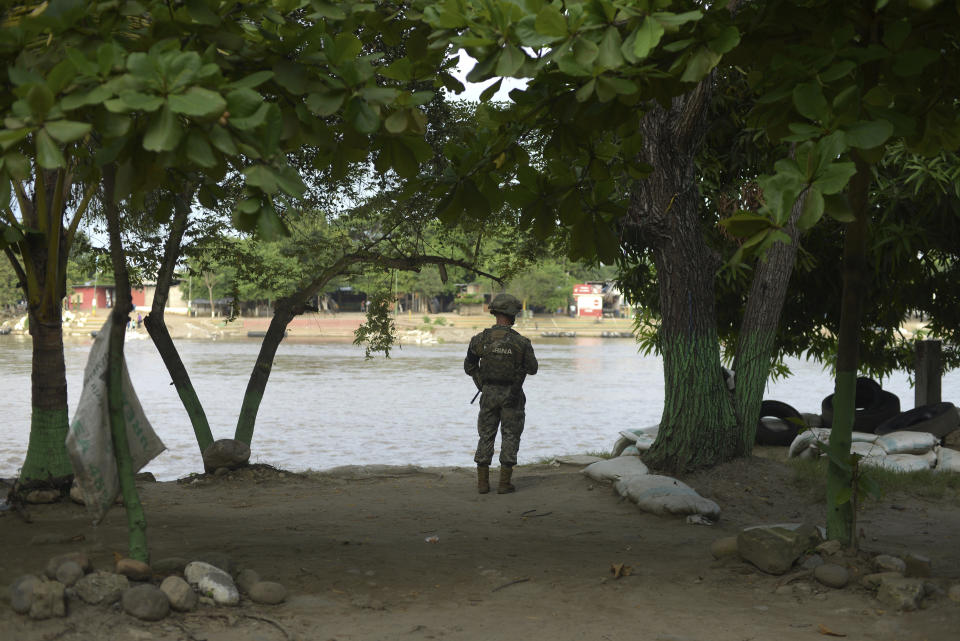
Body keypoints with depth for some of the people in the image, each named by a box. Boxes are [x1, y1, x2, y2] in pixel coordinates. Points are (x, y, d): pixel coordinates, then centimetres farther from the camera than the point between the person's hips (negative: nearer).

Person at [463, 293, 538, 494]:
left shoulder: (481, 339, -7)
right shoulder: (521, 342, -13)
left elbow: (469, 368, 1)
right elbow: (532, 369, -1)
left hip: (488, 394, 2)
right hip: (512, 395, -2)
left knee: (486, 436, 11)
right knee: (510, 437, 6)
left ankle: (483, 482, 9)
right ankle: (504, 483, 3)